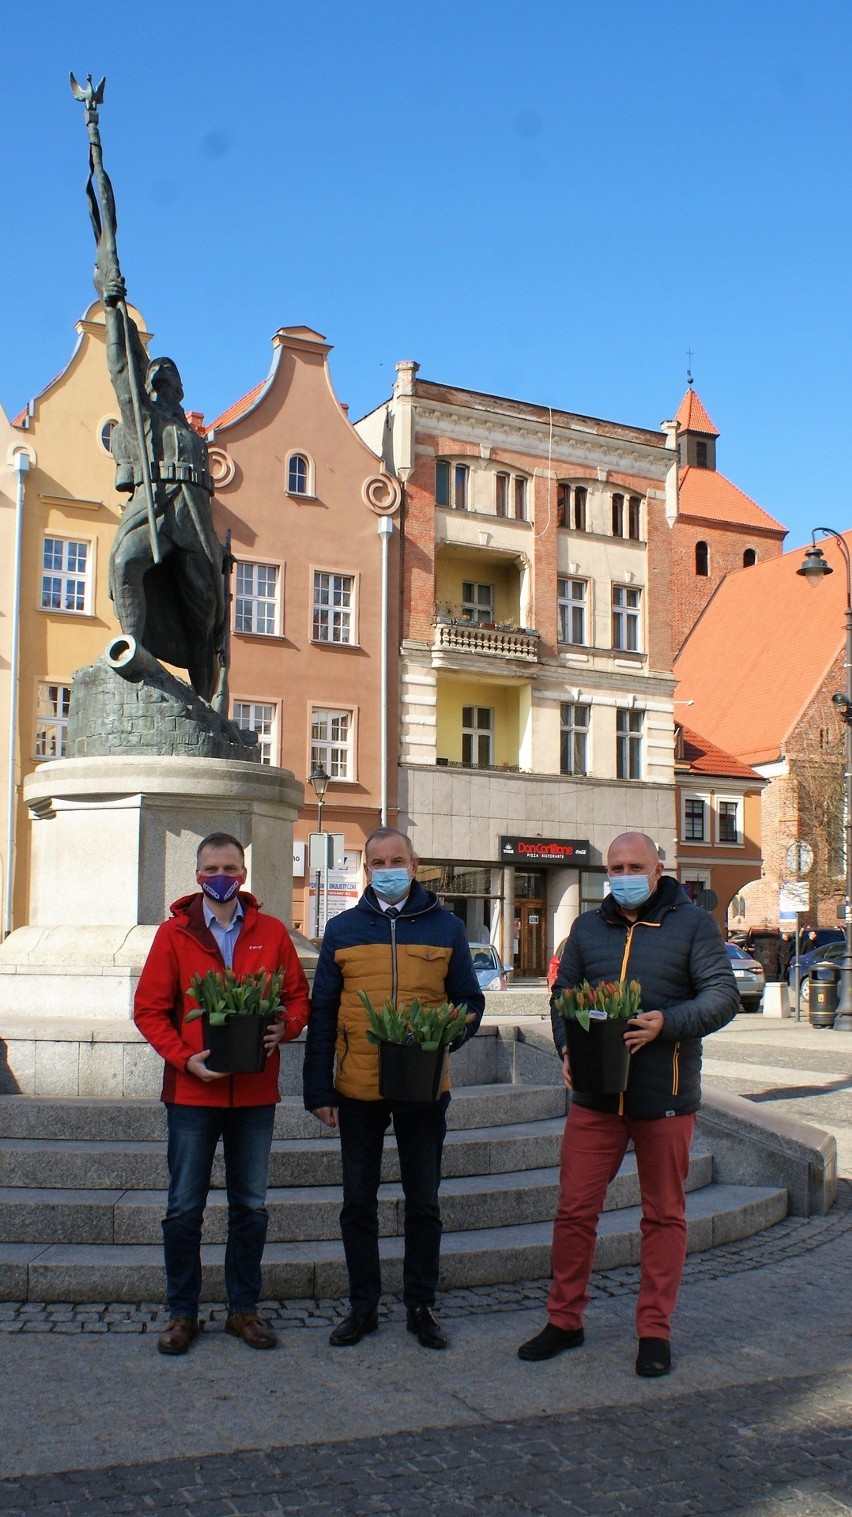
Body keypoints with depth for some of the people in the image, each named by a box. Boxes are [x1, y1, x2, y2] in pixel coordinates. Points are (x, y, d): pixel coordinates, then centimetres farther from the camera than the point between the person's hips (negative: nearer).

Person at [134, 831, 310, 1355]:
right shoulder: (174, 933, 1)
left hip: (255, 1093, 2)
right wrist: (185, 1057, -14)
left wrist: (285, 1027, -14)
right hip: (192, 1092, -1)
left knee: (251, 1206, 10)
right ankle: (183, 1312, 19)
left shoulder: (272, 932, 4)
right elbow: (149, 1008, -1)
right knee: (185, 1208, 5)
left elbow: (298, 994, 7)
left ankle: (244, 1308, 23)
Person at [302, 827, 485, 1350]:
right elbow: (322, 1014, 3)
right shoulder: (343, 929, 3)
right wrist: (319, 1090, -2)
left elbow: (470, 1003, 5)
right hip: (358, 1090, 0)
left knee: (424, 1202, 11)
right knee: (359, 1203, 10)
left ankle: (421, 1305, 26)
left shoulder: (446, 927, 2)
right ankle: (363, 1306, 25)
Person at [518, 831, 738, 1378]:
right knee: (574, 1209, 4)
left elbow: (723, 994, -7)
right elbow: (563, 992, 12)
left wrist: (668, 1023, -23)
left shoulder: (693, 923, -1)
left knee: (664, 1214, 8)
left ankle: (655, 1330, 21)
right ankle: (565, 1321, 19)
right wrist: (567, 1046, -7)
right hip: (595, 1095, 3)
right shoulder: (588, 927, 10)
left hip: (666, 1098, -2)